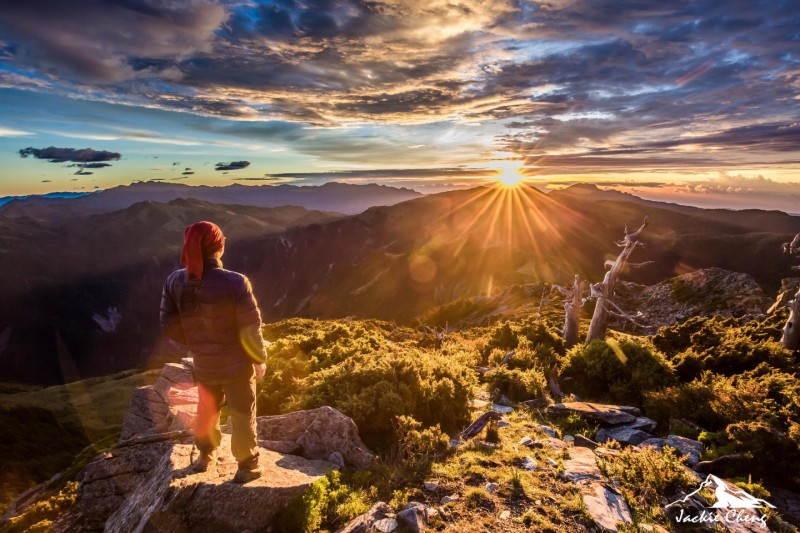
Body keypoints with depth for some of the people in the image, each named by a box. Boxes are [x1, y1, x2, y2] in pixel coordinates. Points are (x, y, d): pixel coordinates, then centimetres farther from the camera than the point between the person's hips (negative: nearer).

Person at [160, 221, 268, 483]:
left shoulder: (175, 281, -13)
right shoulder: (235, 283, -27)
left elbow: (170, 326, -4)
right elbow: (250, 329, -20)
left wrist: (196, 344, 13)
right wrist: (260, 359, -4)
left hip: (204, 364, 4)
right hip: (237, 364, -4)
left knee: (207, 410, 28)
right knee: (242, 415, 16)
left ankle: (205, 455, 51)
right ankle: (247, 466, 34)